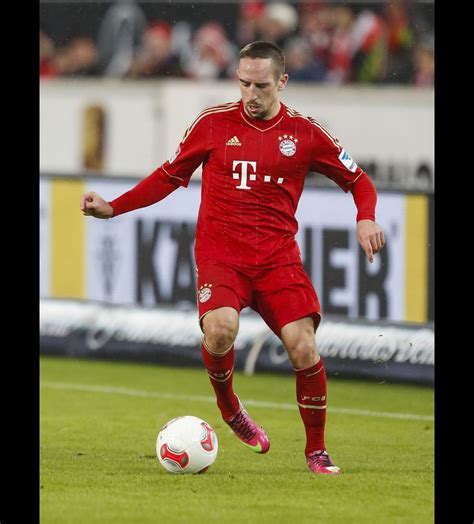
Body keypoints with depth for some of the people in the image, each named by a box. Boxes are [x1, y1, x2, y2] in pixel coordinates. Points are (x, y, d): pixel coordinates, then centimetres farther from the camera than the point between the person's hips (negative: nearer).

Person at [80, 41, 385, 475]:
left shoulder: (305, 133, 3)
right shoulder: (214, 124, 3)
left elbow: (357, 180, 13)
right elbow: (171, 176, 14)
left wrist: (366, 219, -8)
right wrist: (112, 208, 6)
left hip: (278, 256, 1)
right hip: (220, 254, -1)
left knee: (303, 347, -14)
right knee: (220, 328, -29)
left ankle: (316, 451, 7)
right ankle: (228, 405, 3)